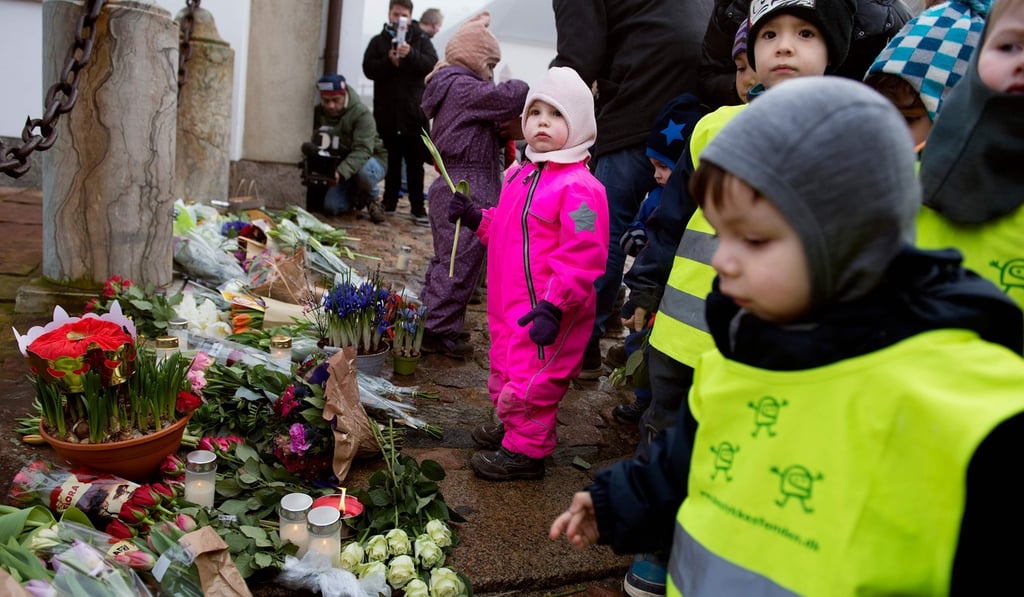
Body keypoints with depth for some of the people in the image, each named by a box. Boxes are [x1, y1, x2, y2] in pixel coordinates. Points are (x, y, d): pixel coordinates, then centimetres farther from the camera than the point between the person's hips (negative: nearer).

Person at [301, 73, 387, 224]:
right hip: (337, 166, 5)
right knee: (331, 207, -15)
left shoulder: (361, 113, -22)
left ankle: (372, 199, -5)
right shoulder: (318, 113, -5)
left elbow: (362, 150, -35)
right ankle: (357, 198, 20)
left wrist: (341, 172, -50)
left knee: (363, 171, -40)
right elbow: (311, 144, 1)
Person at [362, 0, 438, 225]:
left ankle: (418, 208, 6)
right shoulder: (378, 41, 9)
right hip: (387, 112, 1)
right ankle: (389, 203, 20)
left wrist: (411, 54, -23)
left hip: (414, 113, -1)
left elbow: (432, 65, -7)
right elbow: (368, 69, -2)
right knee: (391, 162, 9)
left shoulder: (421, 40, 7)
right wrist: (389, 61, -19)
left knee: (415, 164, 2)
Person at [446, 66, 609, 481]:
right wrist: (476, 219, 8)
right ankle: (512, 427, 44)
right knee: (505, 371, 24)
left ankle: (526, 450, 20)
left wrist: (553, 307, -27)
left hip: (545, 313, -9)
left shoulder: (579, 187, -20)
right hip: (508, 306, 9)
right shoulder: (519, 176, 10)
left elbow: (582, 258, -24)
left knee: (531, 381, 2)